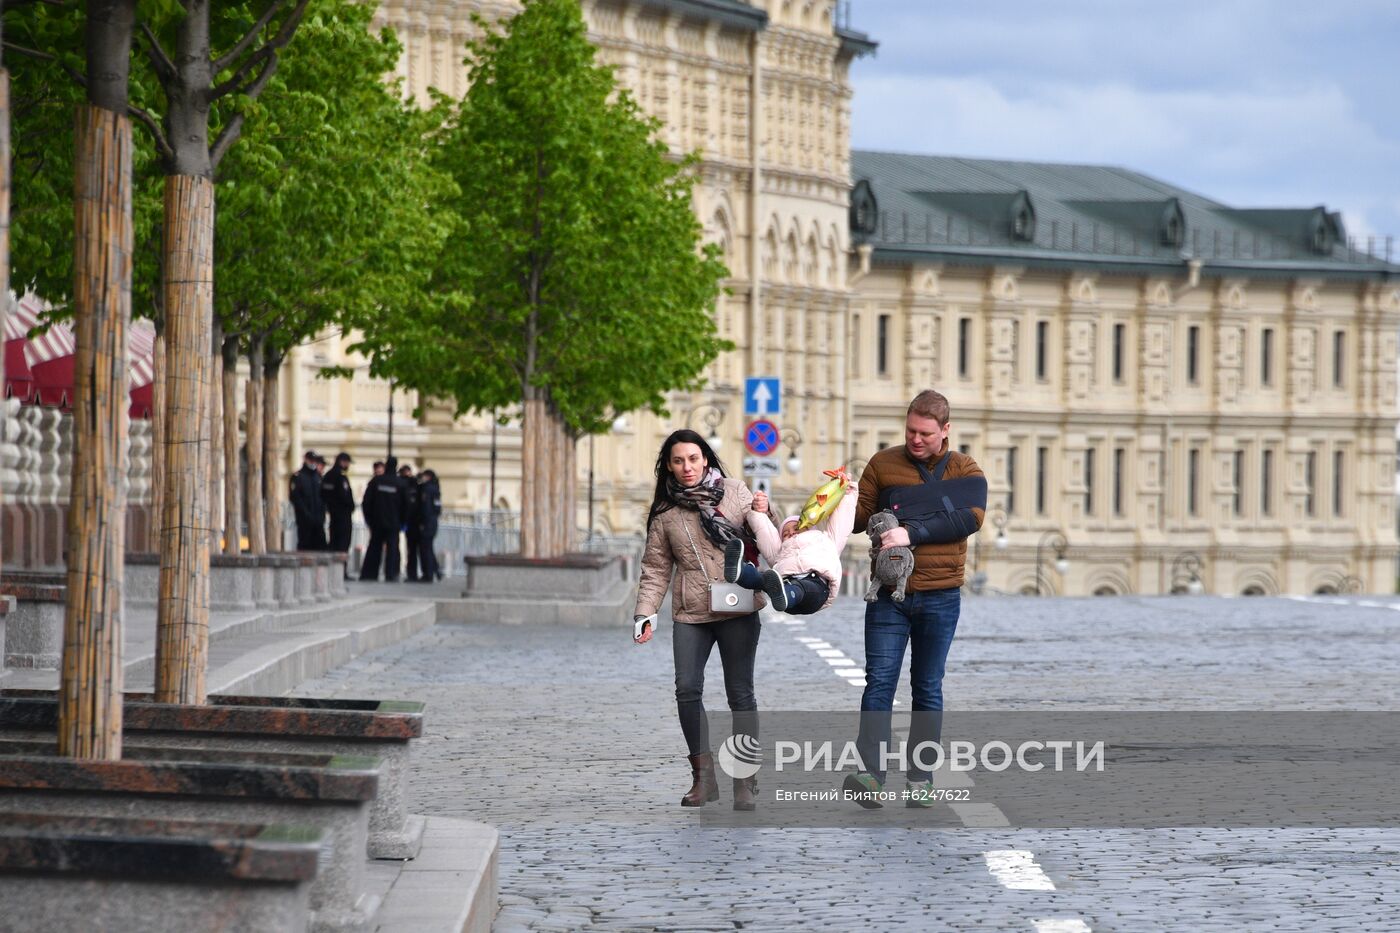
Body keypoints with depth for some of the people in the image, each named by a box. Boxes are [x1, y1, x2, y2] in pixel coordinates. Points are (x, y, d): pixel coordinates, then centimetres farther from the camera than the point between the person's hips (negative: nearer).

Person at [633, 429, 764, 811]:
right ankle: (704, 777, 3)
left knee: (740, 693, -2)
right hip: (691, 614, 2)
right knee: (687, 690, -9)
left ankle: (745, 782, 6)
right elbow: (656, 568, 11)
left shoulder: (734, 493, 4)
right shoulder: (665, 513, 9)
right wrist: (644, 613, 0)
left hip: (738, 609, -2)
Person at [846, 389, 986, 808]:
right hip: (889, 594, 0)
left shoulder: (964, 470, 4)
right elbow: (861, 515, 7)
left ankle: (920, 780, 12)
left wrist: (912, 532, -23)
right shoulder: (883, 464, 8)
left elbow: (970, 517, -14)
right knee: (880, 681, -11)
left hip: (940, 598, 0)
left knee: (928, 689, 7)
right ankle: (871, 775, -20)